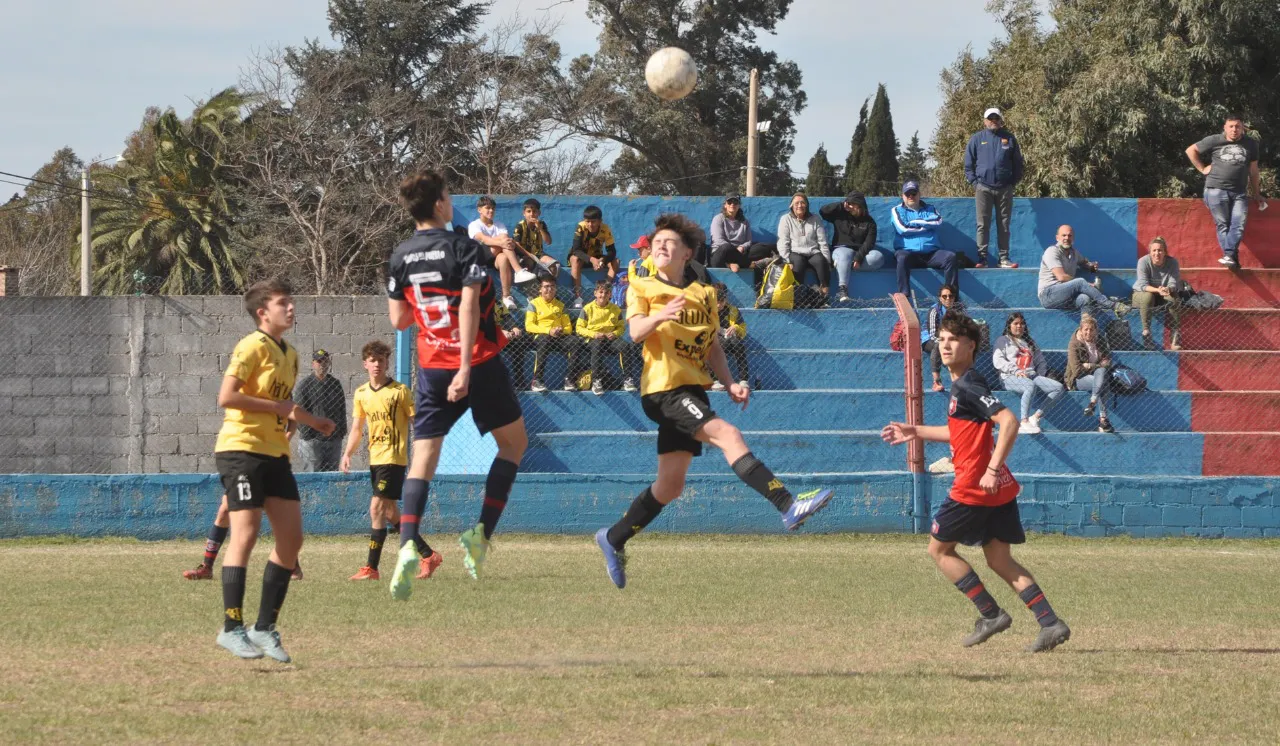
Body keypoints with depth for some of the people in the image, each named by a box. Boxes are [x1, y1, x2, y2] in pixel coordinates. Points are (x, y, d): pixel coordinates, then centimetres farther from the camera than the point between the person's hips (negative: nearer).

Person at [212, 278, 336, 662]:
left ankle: (264, 627, 10)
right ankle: (232, 629, -9)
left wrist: (312, 421, 19)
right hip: (241, 448, -9)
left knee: (291, 538, 3)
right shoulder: (252, 347, -10)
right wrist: (278, 407, -18)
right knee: (246, 533, -12)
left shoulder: (289, 354, 17)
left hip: (275, 454, 9)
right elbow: (227, 397, -20)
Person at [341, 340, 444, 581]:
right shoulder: (361, 394, 10)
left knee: (376, 509, -13)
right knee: (390, 514, 10)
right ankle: (428, 556, 21)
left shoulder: (400, 391, -7)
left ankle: (371, 568, -10)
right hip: (375, 459, 7)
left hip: (394, 459, -7)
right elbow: (357, 429, 17)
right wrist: (347, 455, 3)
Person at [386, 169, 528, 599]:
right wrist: (465, 368, -24)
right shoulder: (465, 250, -11)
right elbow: (468, 308, -21)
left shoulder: (400, 258, 3)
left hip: (432, 368, 4)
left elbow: (399, 319, 9)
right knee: (513, 443, 16)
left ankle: (407, 545, -21)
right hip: (480, 363, -4)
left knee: (424, 456, 1)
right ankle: (481, 534, 4)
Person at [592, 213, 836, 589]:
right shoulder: (642, 288, 2)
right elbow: (636, 331, -15)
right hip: (663, 387, -7)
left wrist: (729, 383, 4)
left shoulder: (704, 294, 17)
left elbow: (713, 347, 20)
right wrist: (659, 317, -36)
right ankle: (788, 505, -36)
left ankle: (614, 539, 24)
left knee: (670, 485, 8)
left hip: (693, 390, 7)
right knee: (726, 434, -25)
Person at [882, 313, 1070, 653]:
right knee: (999, 560, 11)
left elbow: (1008, 421, -25)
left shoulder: (966, 386, -14)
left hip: (974, 487, -9)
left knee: (939, 548, 8)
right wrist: (915, 432, 37)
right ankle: (1050, 623, 0)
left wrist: (992, 469, -28)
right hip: (1000, 489, 9)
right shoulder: (962, 384, 16)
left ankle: (991, 614, 5)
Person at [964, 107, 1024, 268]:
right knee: (983, 225, -3)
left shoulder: (1009, 138, 8)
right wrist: (974, 182, -2)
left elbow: (1018, 163, 12)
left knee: (1004, 225, 4)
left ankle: (1004, 258, 6)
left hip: (1005, 188, 1)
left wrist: (1013, 182, 3)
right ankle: (982, 258, -2)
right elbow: (968, 163, 7)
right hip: (983, 187, -1)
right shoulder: (977, 139, 6)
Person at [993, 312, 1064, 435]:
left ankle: (1036, 416, -23)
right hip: (1010, 377, -6)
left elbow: (1040, 361, 27)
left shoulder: (1030, 342, 30)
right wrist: (1016, 371, -14)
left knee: (1059, 388, -17)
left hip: (1031, 375, 6)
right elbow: (998, 361, -2)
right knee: (1030, 386, -40)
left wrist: (1042, 376, 7)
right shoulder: (1003, 341, 13)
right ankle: (1024, 423, -45)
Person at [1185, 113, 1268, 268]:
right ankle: (1231, 257, -8)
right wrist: (1202, 169, 7)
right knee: (1223, 225, -6)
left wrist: (1257, 195, 20)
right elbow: (1191, 150, 14)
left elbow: (1253, 172, 18)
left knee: (1239, 225, -16)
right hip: (1216, 189, -2)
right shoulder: (1214, 141, 5)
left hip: (1239, 192, 2)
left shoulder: (1250, 144, 12)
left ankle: (1229, 255, -22)